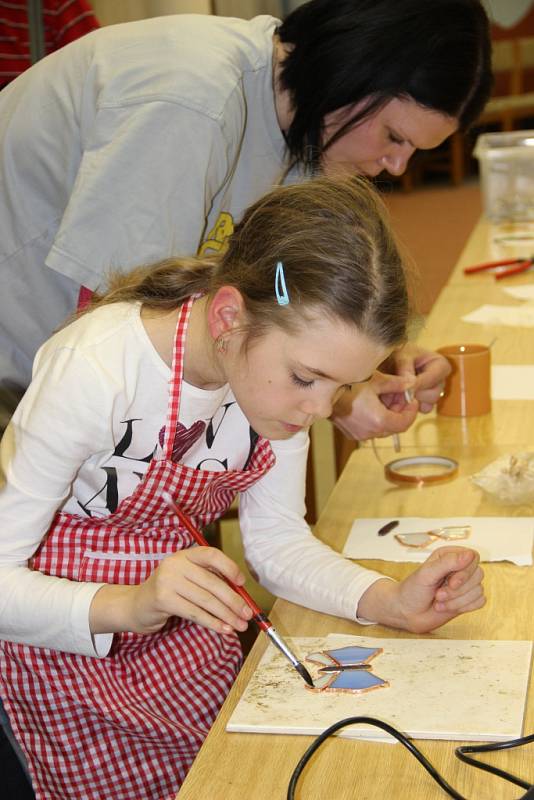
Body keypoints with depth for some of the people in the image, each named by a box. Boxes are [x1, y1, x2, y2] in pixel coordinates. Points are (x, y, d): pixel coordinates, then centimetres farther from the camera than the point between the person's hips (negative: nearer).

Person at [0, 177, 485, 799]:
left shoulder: (282, 360, -14)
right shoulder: (95, 372, -32)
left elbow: (276, 537, -5)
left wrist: (390, 602, -22)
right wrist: (125, 606, -46)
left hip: (188, 637, 5)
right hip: (66, 632, -5)